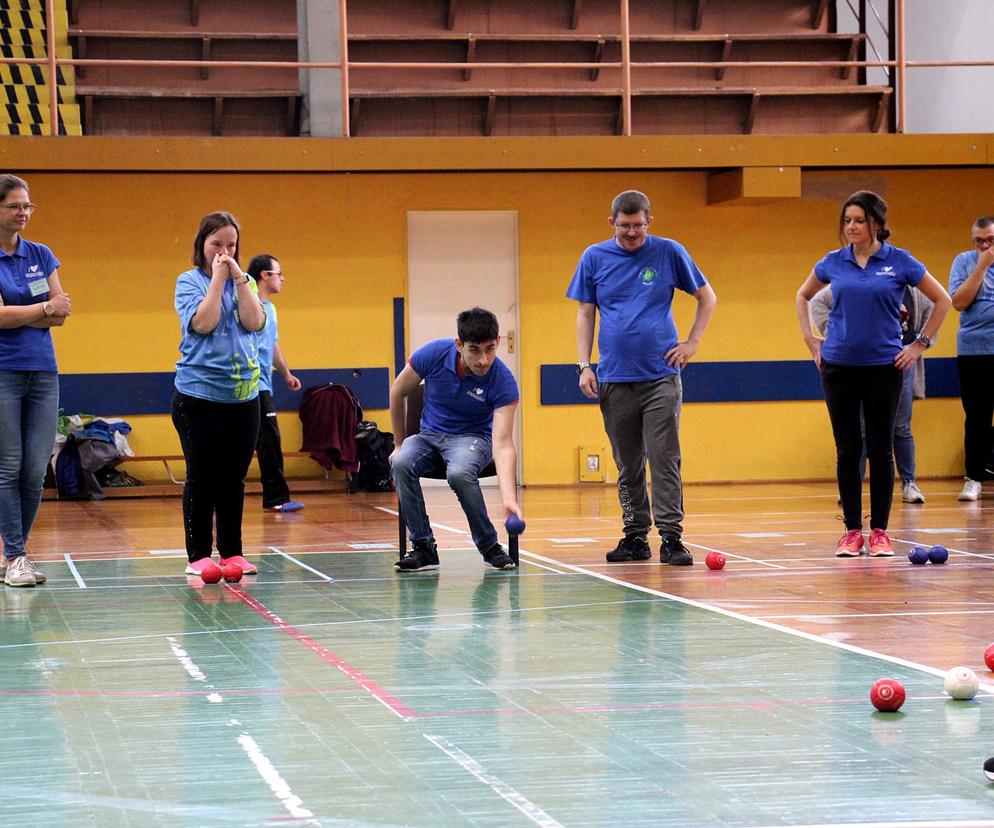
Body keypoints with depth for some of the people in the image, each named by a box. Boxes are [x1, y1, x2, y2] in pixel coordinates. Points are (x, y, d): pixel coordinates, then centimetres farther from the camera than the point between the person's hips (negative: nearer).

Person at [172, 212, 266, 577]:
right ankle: (198, 555, 4)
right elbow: (202, 322, -15)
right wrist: (218, 278, -11)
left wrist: (238, 277, -10)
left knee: (234, 478, 8)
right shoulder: (189, 281, 0)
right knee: (201, 477, 0)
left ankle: (232, 552, 15)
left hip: (243, 394, 4)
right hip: (199, 393, -4)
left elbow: (254, 322, -6)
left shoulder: (244, 283, 11)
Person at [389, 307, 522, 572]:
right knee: (401, 464, -32)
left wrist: (508, 497, -44)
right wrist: (400, 444, 8)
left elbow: (503, 444, -30)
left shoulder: (503, 382, -24)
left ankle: (490, 547, -17)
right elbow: (398, 393, 1)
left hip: (473, 437, -3)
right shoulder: (434, 354, -18)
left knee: (459, 473, -38)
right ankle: (424, 548, -20)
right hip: (429, 434, 3)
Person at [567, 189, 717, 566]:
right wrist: (584, 365, 1)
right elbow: (585, 313, 10)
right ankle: (635, 536, 15)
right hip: (614, 379, 2)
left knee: (664, 459, -8)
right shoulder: (594, 258, 6)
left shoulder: (669, 252, 2)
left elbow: (707, 298, 11)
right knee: (628, 465, 8)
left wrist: (692, 342, 2)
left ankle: (671, 536, -8)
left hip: (661, 375, -2)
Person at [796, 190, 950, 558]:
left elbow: (942, 300, 5)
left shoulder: (899, 262, -3)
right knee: (847, 450, 3)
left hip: (883, 366, -2)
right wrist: (810, 339, 12)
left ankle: (879, 531, 7)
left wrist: (920, 344, 2)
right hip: (838, 366, 2)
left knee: (880, 449, 0)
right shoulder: (833, 263, 4)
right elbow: (803, 297, 21)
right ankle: (852, 531, 9)